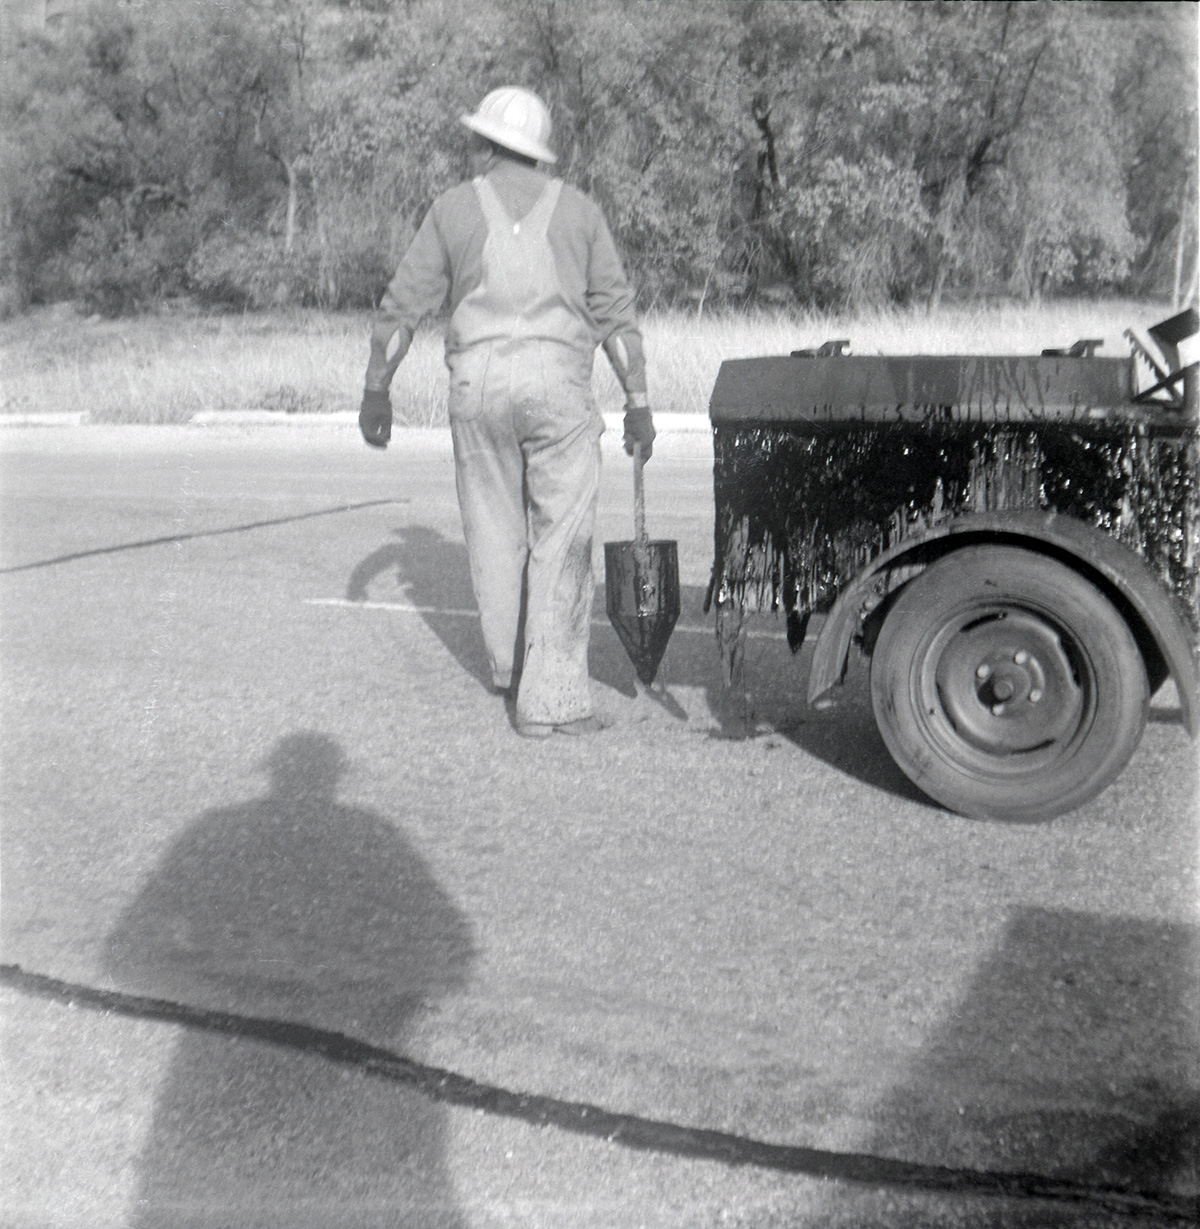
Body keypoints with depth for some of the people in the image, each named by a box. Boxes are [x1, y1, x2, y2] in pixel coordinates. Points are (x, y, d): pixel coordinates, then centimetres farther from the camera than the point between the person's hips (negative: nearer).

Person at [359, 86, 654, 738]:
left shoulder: (453, 208, 11)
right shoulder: (578, 209, 12)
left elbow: (399, 307, 9)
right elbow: (617, 311, 5)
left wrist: (375, 390, 17)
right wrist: (637, 403, 6)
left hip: (478, 380, 1)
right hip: (558, 379, -1)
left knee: (494, 533, 15)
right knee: (561, 543, -1)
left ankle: (510, 668, 29)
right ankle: (550, 700, -3)